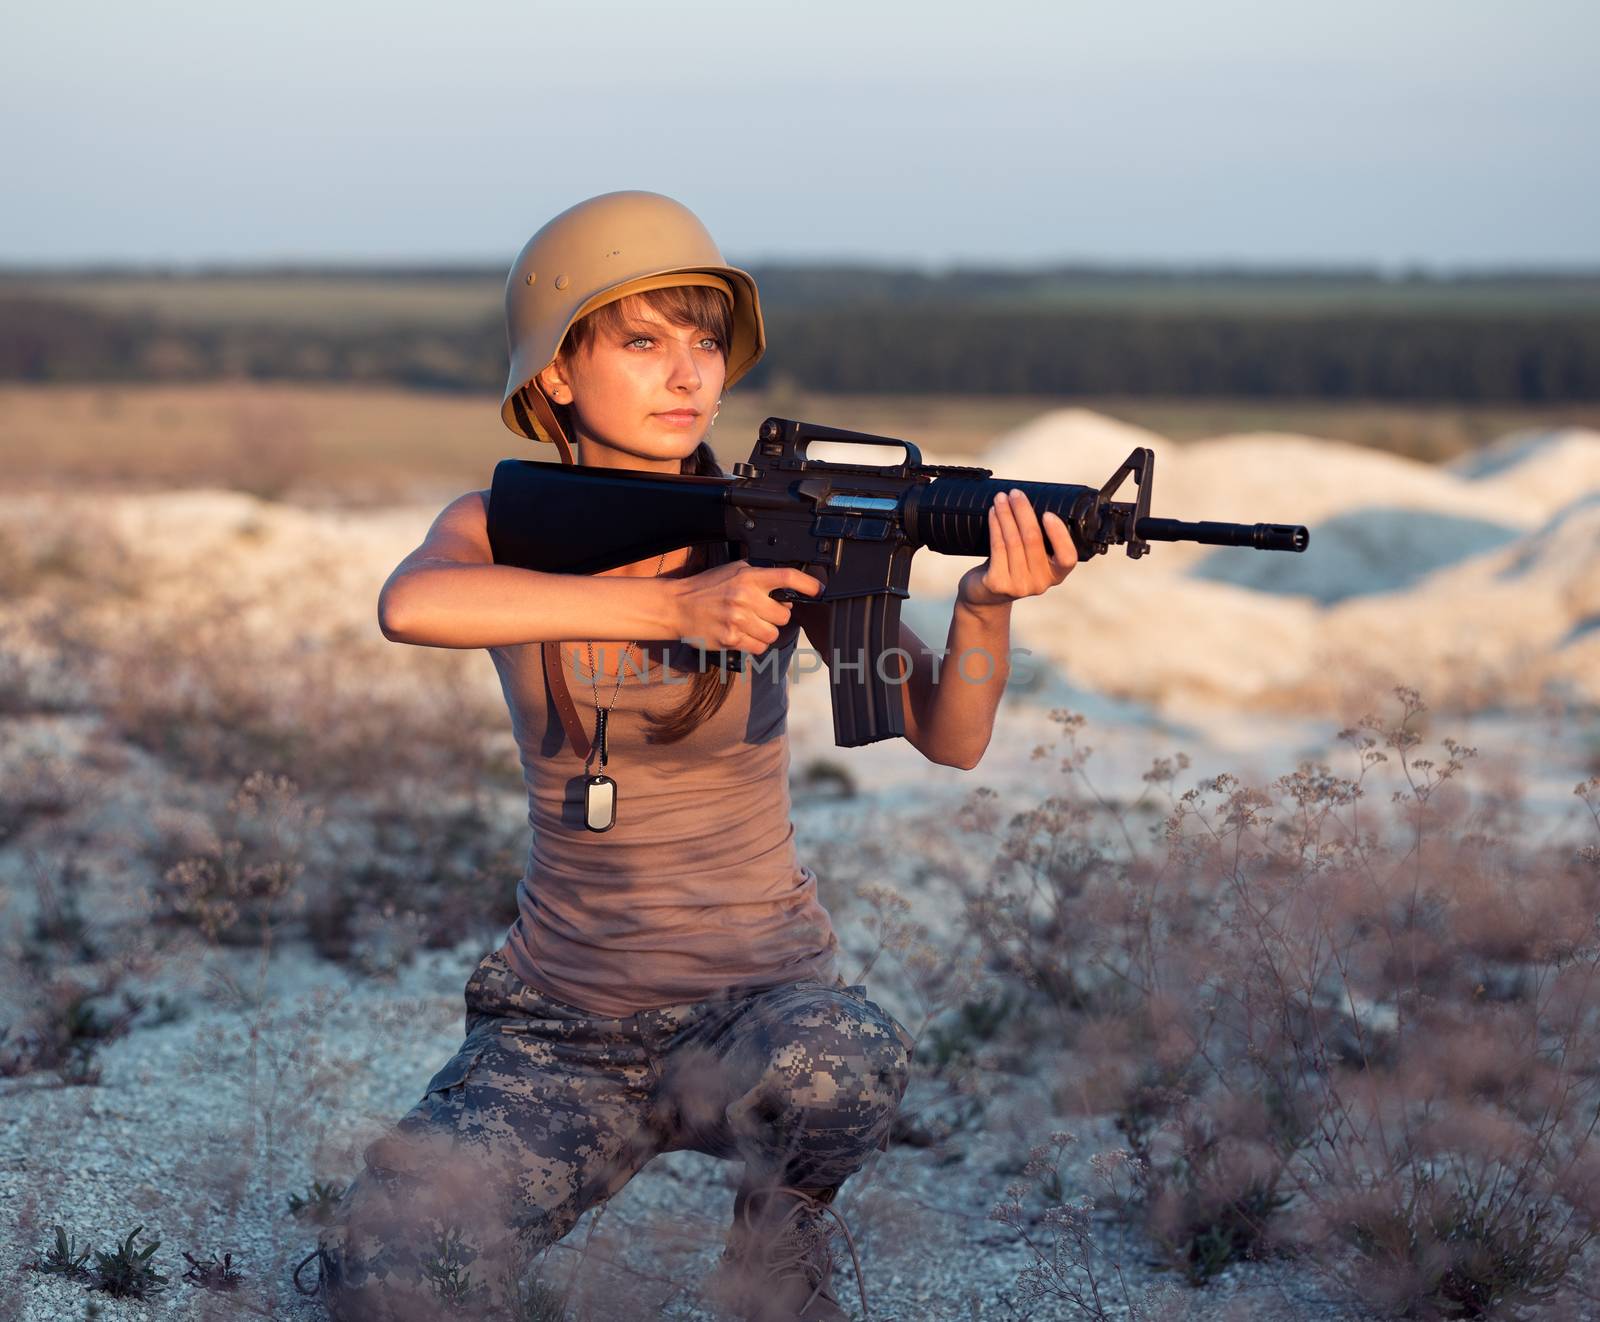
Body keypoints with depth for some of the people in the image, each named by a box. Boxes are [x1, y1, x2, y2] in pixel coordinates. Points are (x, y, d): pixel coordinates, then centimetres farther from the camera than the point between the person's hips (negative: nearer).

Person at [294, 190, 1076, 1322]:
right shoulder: (506, 526, -2)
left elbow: (951, 737, -11)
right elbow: (412, 605, -28)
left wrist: (986, 605, -32)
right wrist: (672, 605, -34)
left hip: (761, 991, 0)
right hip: (557, 1023, 0)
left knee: (843, 1064, -36)